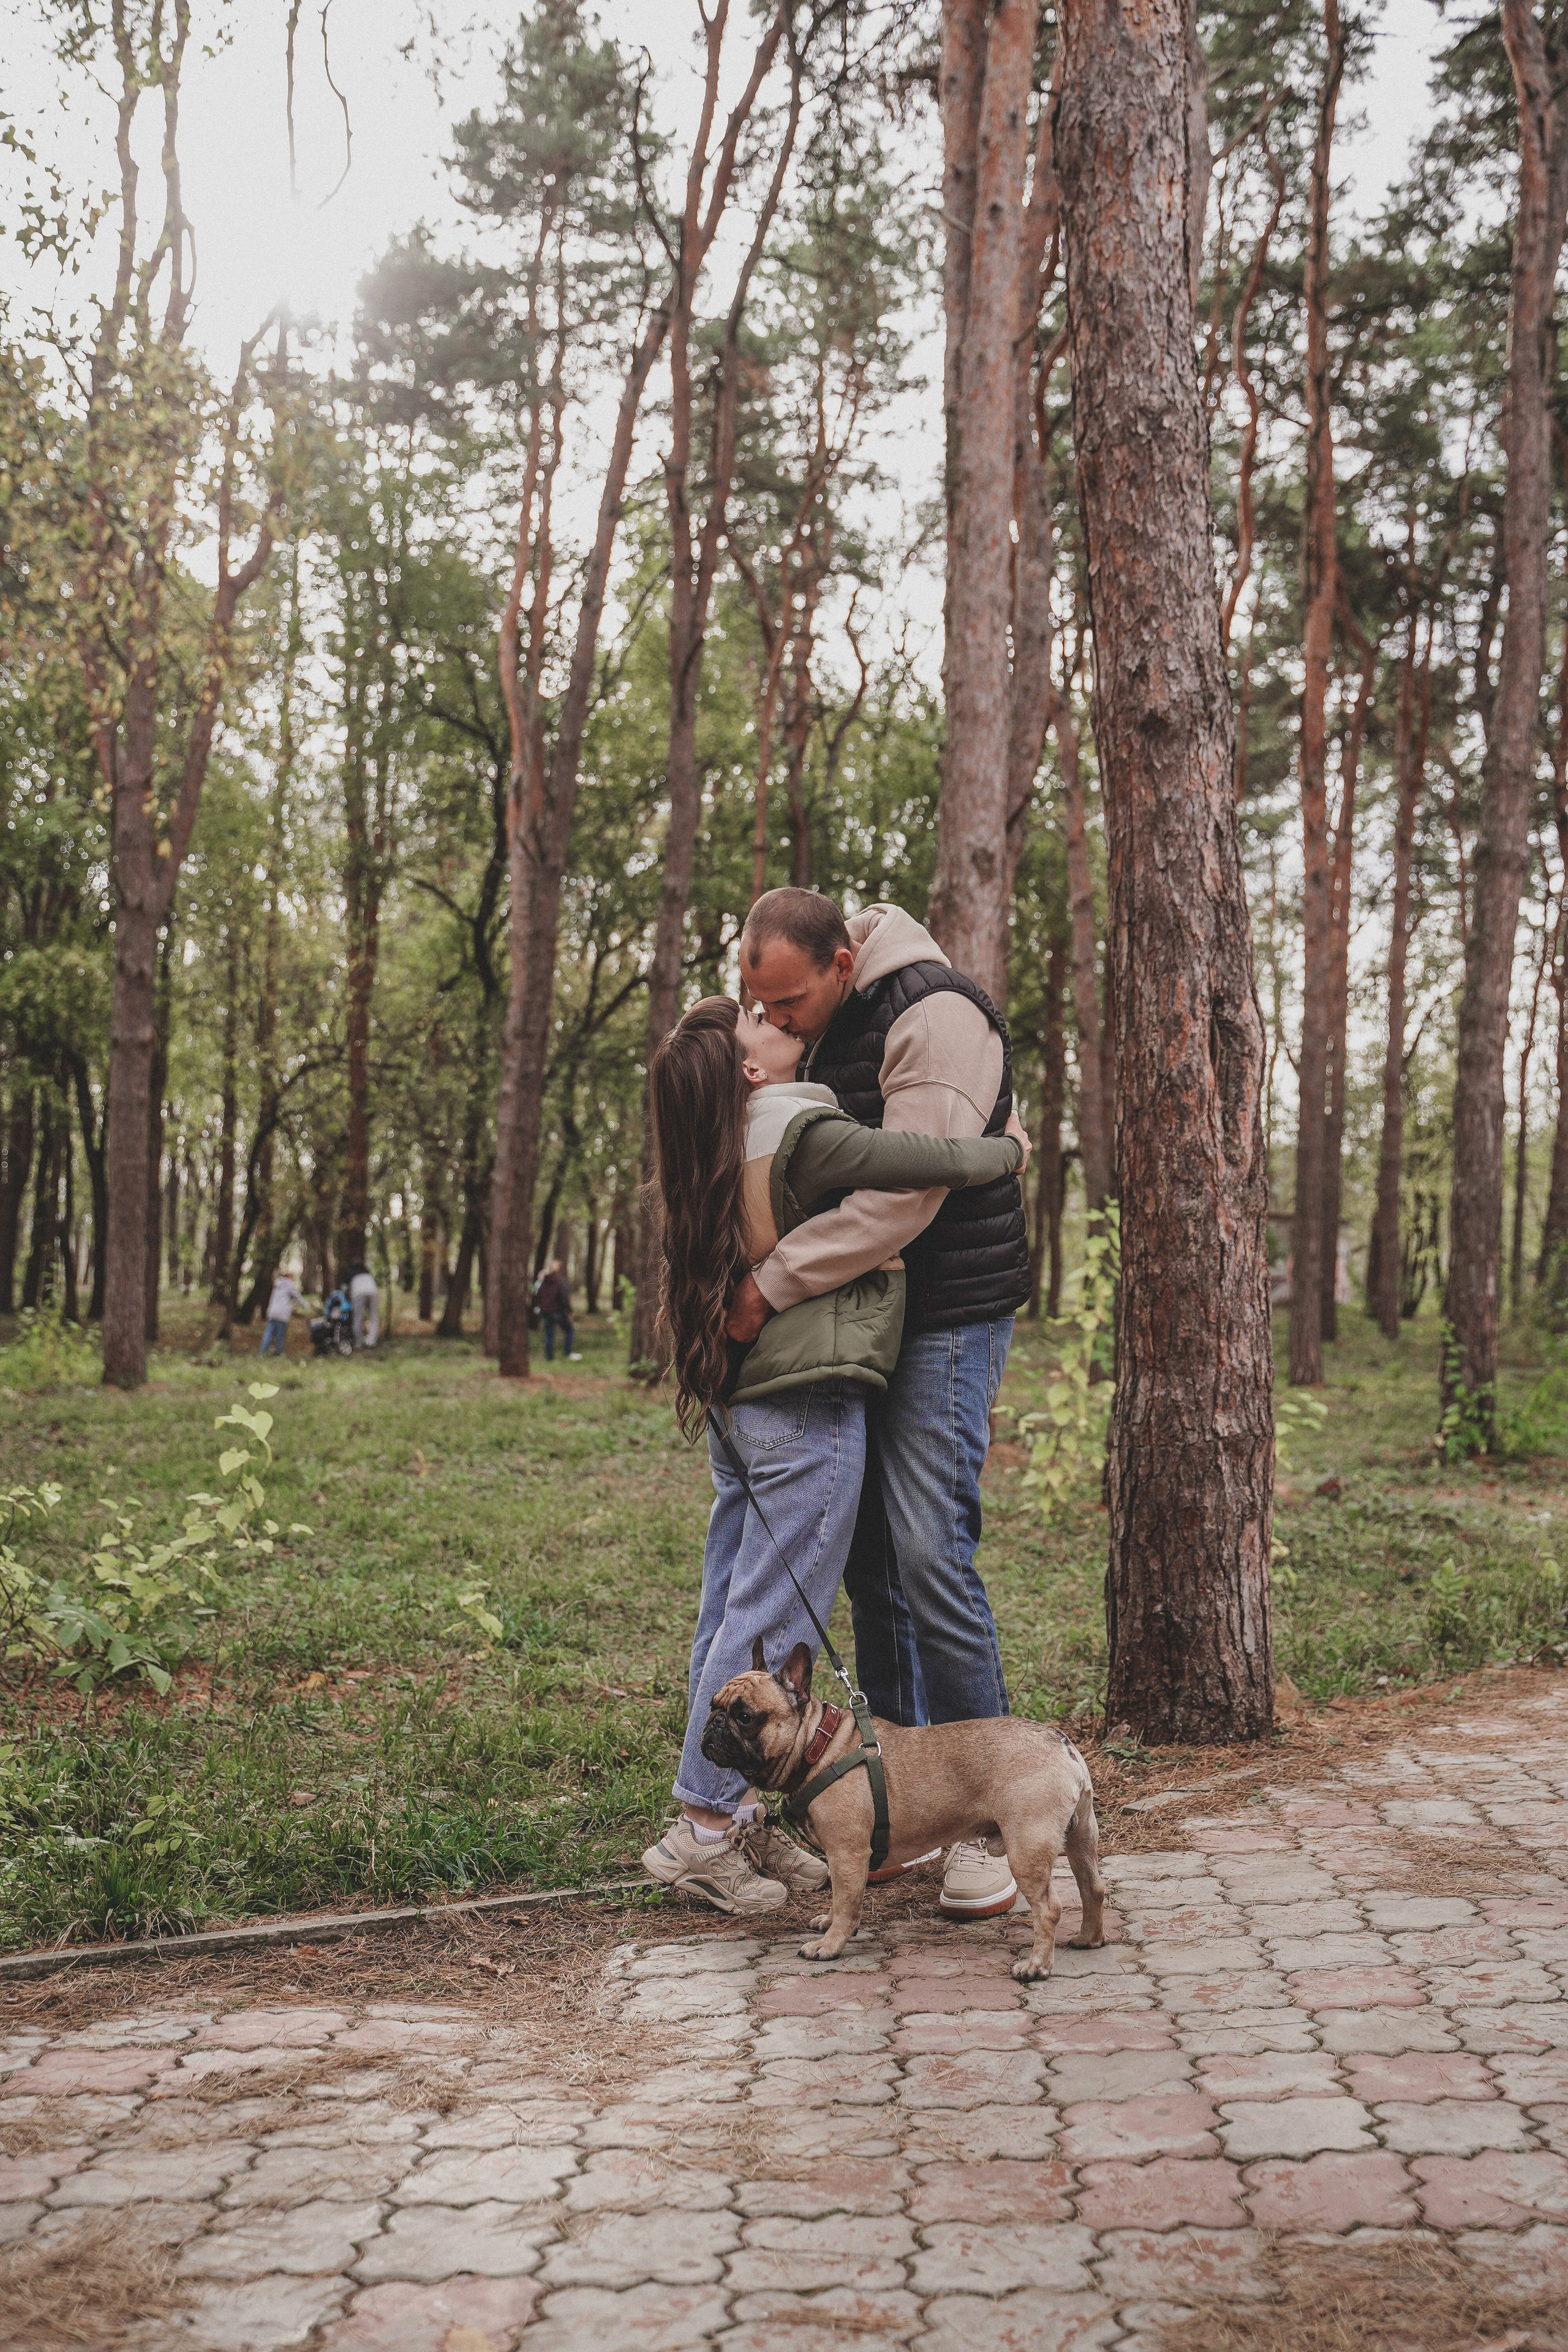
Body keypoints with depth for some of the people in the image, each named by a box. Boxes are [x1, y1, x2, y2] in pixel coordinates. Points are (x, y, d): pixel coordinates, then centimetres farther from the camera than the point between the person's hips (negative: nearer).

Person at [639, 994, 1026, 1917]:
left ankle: (737, 1818, 19)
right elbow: (935, 1161, -15)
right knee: (771, 1624, -4)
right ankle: (704, 1829, 0)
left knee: (731, 1617, 11)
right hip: (809, 1408, -9)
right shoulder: (804, 1134, -14)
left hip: (741, 1403, 9)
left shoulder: (733, 1149, 12)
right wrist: (1008, 1149, 3)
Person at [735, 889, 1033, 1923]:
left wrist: (773, 1284, -23)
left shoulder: (935, 1015, -17)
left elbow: (903, 1194, -26)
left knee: (930, 1556, -13)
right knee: (870, 1559, 8)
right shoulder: (823, 1024, 11)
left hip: (949, 1322, -8)